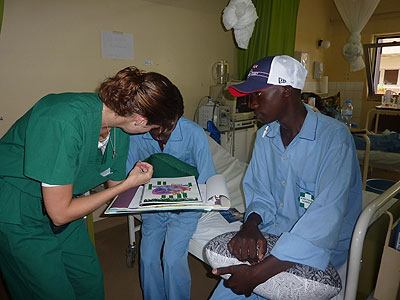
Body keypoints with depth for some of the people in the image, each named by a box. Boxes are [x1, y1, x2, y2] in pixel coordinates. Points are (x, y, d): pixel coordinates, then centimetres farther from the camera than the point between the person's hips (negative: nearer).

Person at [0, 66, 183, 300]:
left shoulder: (119, 127, -11)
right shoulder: (64, 122, -36)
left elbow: (115, 183, 4)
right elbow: (60, 214, -27)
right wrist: (128, 184, -22)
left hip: (63, 204, 6)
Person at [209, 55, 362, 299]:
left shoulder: (334, 137, -19)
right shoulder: (265, 136, 3)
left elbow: (326, 217, -28)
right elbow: (260, 192, 7)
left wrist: (257, 273, -32)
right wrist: (251, 225, -17)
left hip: (318, 249, -5)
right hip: (272, 234, 5)